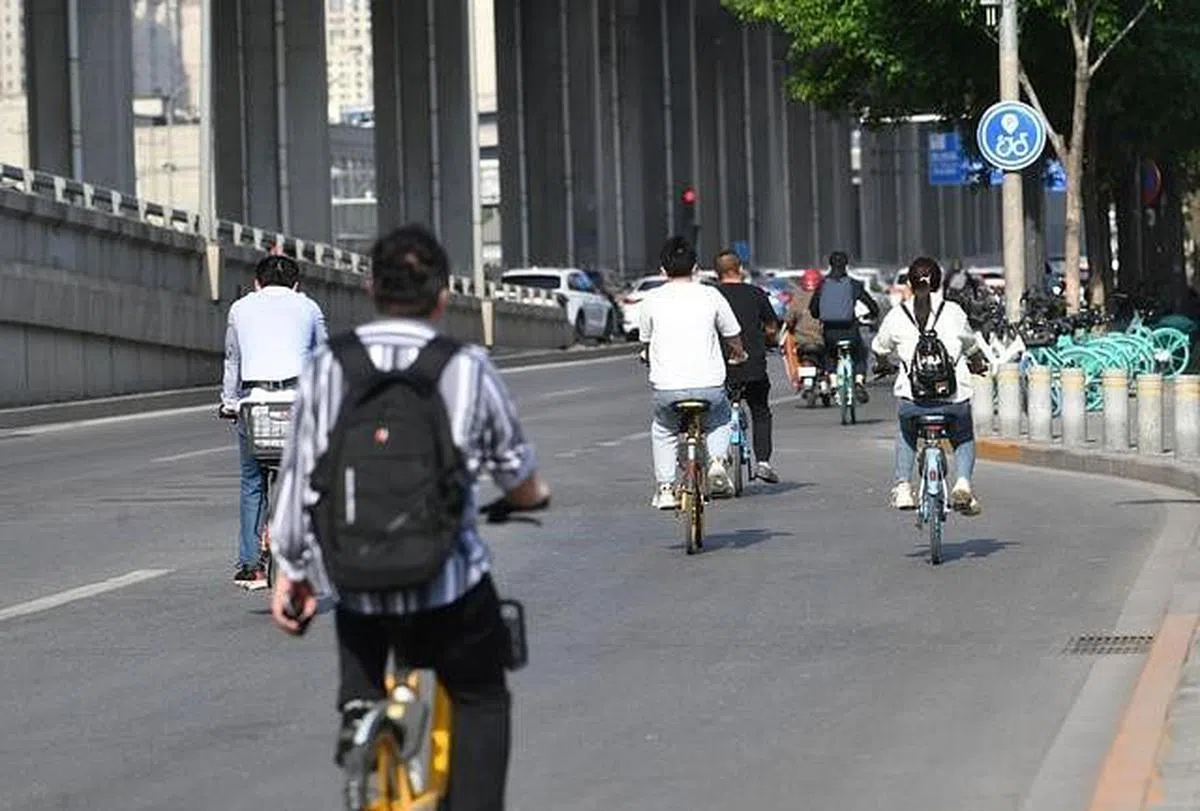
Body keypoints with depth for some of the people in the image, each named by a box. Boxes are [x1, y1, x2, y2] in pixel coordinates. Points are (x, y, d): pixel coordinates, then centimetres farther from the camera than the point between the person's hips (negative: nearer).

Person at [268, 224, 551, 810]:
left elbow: (298, 474, 2)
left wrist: (290, 571, 13)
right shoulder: (468, 370, -5)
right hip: (448, 585, -2)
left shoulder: (326, 369, 0)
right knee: (481, 702, 17)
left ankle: (358, 706, 18)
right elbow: (517, 474, 7)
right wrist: (535, 496, 30)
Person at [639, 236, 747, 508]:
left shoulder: (652, 300, 3)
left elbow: (645, 342, 16)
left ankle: (664, 488, 17)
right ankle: (717, 460, 5)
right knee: (720, 419, 31)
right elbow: (733, 337, 13)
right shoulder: (710, 295, 3)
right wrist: (739, 354, 36)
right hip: (708, 384, 0)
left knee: (663, 430, 28)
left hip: (666, 387, 0)